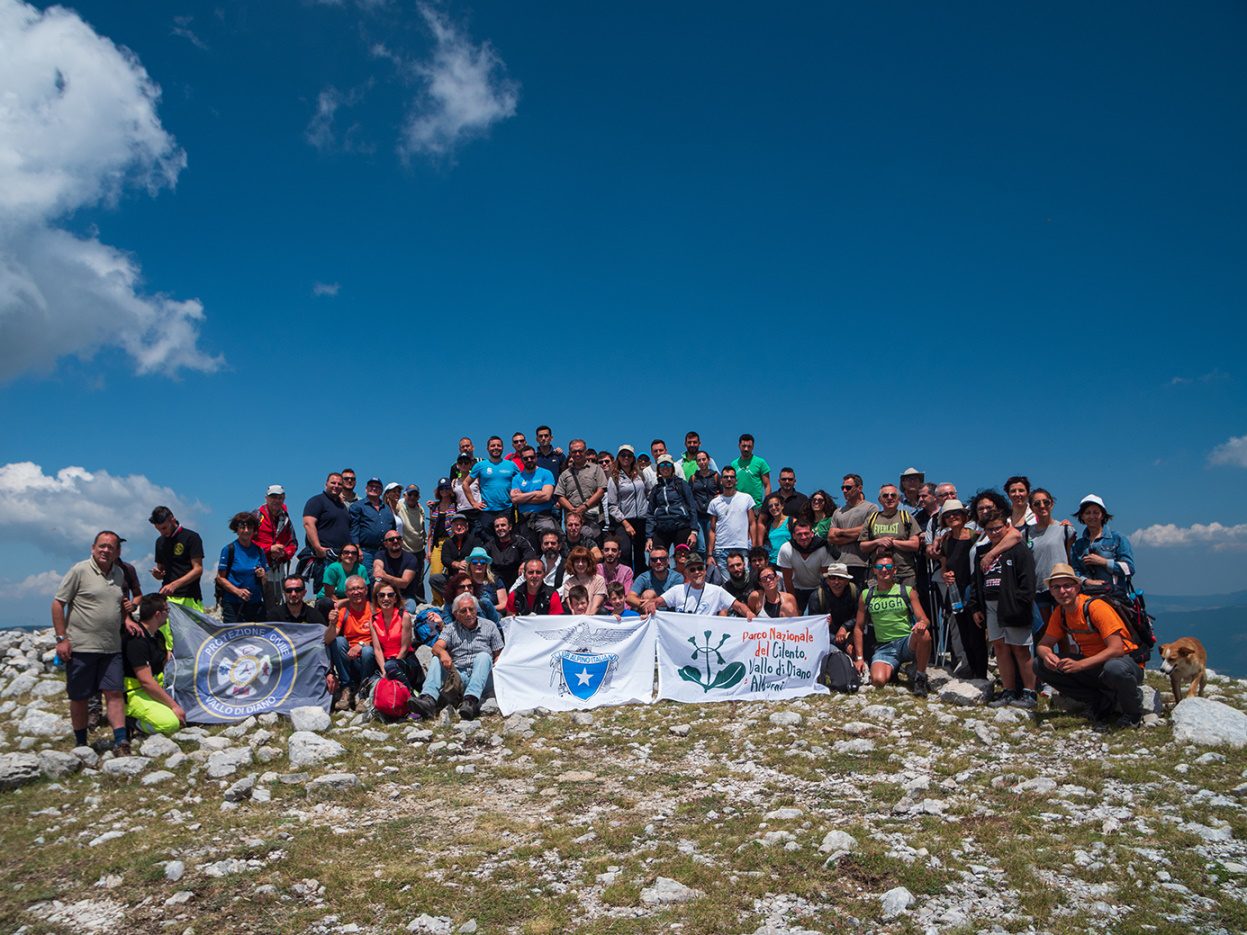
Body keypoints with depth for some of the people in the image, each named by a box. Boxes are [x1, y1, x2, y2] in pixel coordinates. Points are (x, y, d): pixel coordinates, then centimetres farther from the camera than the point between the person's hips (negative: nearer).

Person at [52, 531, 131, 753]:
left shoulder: (119, 574, 10)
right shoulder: (80, 571, -7)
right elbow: (58, 604, -6)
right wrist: (61, 638, -11)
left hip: (111, 649, 4)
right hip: (81, 647, -4)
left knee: (114, 693, -1)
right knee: (79, 697, 6)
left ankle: (120, 742, -3)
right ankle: (80, 744, 19)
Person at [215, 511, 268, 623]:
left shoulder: (259, 551, 10)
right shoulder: (229, 550, -1)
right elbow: (220, 578, -3)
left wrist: (263, 575, -7)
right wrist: (238, 591, -15)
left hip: (256, 604, 3)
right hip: (233, 605, -3)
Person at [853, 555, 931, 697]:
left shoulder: (907, 591, 5)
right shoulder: (866, 596, 8)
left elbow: (923, 619, 2)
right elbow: (859, 628, 11)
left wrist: (922, 623, -24)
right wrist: (859, 657, 3)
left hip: (908, 642, 1)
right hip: (884, 647, -1)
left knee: (924, 634, -35)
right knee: (878, 681, -30)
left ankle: (920, 678, -11)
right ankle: (893, 668, 6)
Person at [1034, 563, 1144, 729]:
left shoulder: (1096, 607, -21)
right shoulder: (1059, 613, 0)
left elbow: (1116, 649, -27)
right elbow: (1044, 644, 3)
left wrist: (1079, 665, -37)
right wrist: (1046, 655, -23)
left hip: (1125, 662, -6)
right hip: (1093, 668, 6)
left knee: (1115, 669, -42)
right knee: (1041, 665, -10)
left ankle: (1133, 710, -6)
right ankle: (1102, 704, -1)